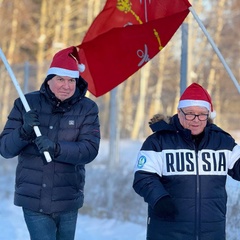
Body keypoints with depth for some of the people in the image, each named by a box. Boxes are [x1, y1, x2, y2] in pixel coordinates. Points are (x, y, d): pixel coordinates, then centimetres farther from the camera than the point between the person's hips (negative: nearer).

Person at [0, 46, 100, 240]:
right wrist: (24, 131, -22)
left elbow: (90, 149, -12)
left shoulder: (87, 109, -1)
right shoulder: (26, 104, 0)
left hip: (68, 203, 1)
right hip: (33, 201, -1)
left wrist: (56, 148, -29)